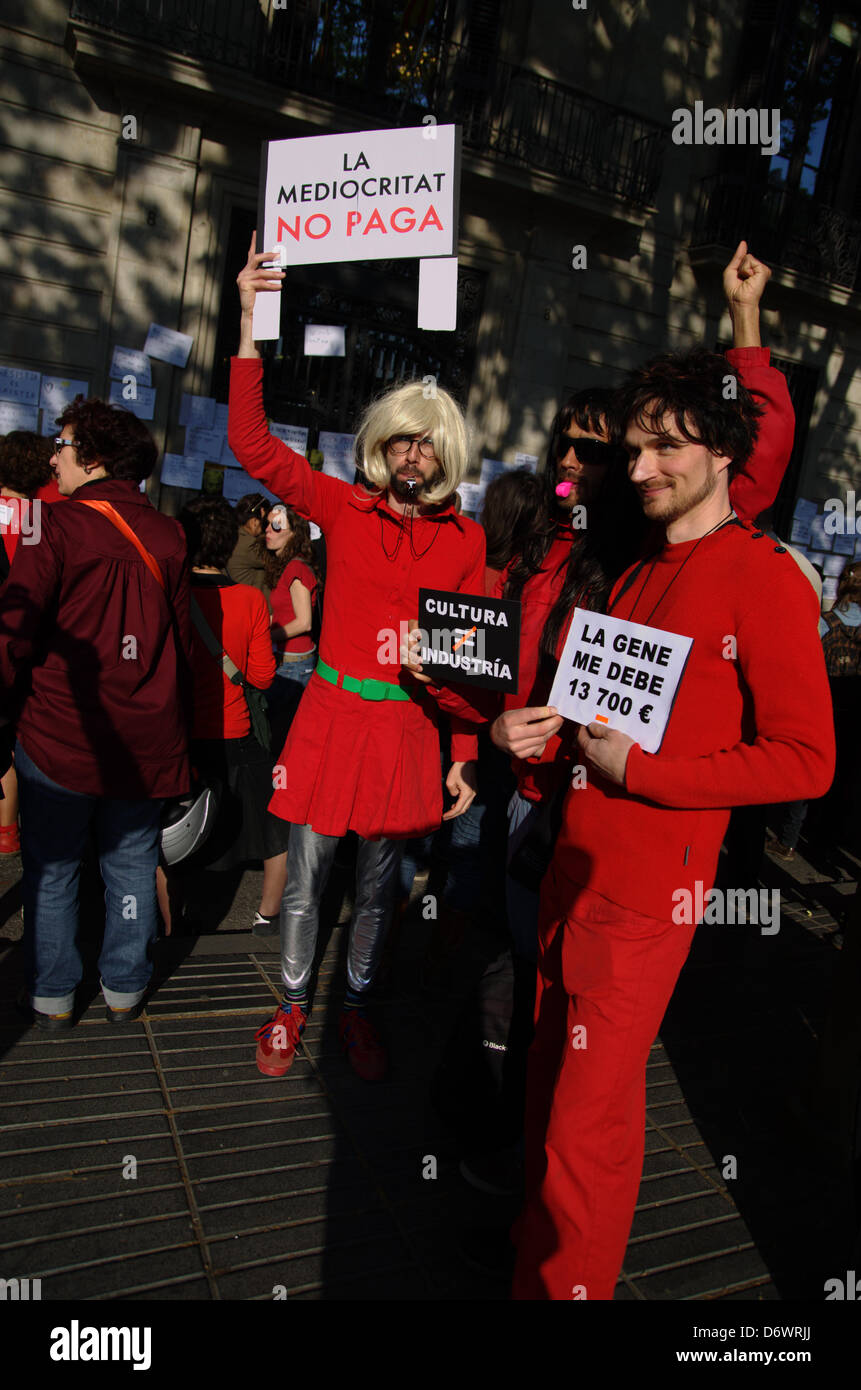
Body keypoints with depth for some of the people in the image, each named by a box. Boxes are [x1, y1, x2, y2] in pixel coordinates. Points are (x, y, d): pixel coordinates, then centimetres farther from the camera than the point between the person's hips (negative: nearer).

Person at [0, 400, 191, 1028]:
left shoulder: (61, 526, -12)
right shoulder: (167, 535, 1)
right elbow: (182, 638, 7)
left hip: (61, 734, -3)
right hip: (146, 734, 4)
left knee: (52, 868, 13)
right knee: (132, 862, 16)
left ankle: (53, 996, 24)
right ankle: (124, 989, 28)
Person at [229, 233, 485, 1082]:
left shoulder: (465, 541, 2)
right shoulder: (342, 509, 0)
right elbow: (250, 442, -6)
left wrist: (465, 754, 0)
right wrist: (250, 318, -11)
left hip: (411, 730, 1)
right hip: (332, 716, -1)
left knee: (378, 886, 14)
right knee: (305, 879, 8)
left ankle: (356, 1007, 35)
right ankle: (291, 1006, 31)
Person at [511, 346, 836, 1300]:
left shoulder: (765, 578, -9)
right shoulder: (637, 577, 16)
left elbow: (804, 758, -13)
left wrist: (639, 772, -16)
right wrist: (541, 735, 5)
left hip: (645, 896, -7)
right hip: (573, 864, 7)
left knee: (588, 1121, 3)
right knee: (549, 1081, 18)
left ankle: (567, 1285, 25)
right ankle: (536, 1249, 38)